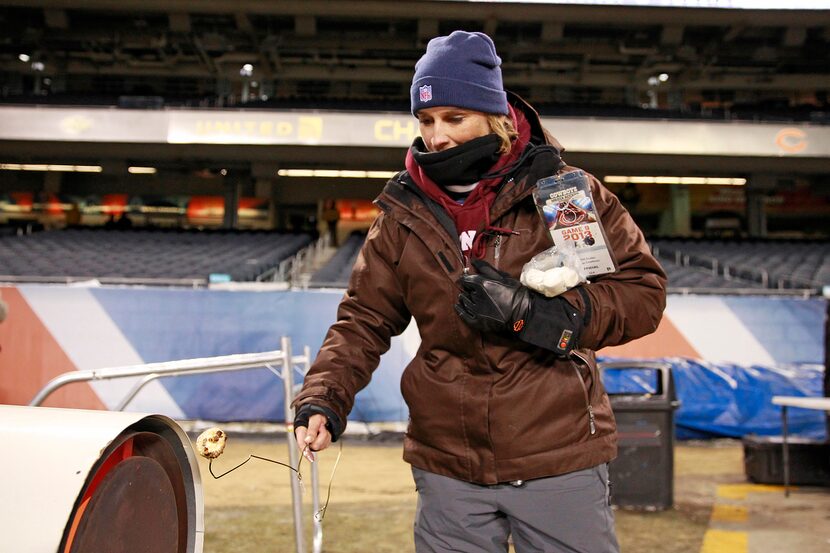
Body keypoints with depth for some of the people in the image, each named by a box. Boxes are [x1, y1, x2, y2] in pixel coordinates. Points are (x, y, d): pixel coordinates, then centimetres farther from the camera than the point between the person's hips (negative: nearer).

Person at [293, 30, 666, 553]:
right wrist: (321, 401, -12)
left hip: (560, 465, -2)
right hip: (449, 470, 3)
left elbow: (643, 291, -7)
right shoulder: (405, 215, 3)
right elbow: (363, 322, 4)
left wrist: (531, 311, -19)